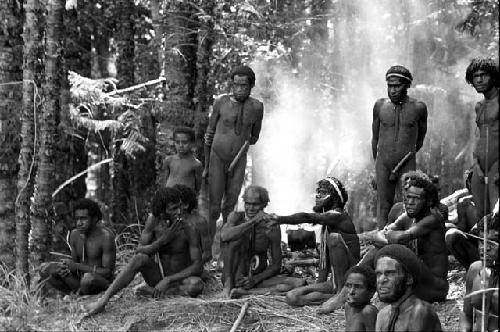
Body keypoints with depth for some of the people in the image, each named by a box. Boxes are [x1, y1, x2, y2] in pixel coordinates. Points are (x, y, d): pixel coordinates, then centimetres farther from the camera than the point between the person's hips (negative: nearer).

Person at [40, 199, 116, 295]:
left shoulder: (106, 236, -18)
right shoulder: (74, 235, 2)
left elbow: (108, 272, -20)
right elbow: (74, 262, 10)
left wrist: (77, 266, -23)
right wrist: (66, 268, -16)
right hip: (79, 279, 6)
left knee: (88, 278, -41)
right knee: (44, 269, -9)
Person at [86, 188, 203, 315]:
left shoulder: (188, 231, -16)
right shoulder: (153, 221, -7)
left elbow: (198, 267, -19)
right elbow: (140, 251, -11)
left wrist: (168, 280, -27)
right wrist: (162, 240, -27)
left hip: (178, 281, -2)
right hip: (157, 275, 2)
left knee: (197, 284, -37)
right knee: (140, 258, -30)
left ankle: (153, 291, -21)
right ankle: (103, 300, -35)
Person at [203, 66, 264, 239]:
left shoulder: (256, 107, -7)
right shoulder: (221, 102, -11)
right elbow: (209, 134, 0)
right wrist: (206, 166, 5)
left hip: (238, 162, 1)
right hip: (216, 159, -1)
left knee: (230, 207, 8)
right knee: (213, 208, -3)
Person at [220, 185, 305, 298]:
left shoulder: (272, 227, -5)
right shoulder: (236, 217, -6)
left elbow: (276, 265, -2)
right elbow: (224, 236, -30)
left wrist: (255, 279, -17)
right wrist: (253, 222, -34)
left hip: (259, 277, 2)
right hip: (236, 275, -2)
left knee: (299, 283, -22)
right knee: (236, 238, -24)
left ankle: (245, 291, -28)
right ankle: (229, 283, -23)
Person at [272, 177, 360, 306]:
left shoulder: (338, 216, -12)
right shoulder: (327, 220, 15)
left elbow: (306, 217, -27)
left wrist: (279, 219, -24)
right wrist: (319, 283, 8)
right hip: (335, 283, 7)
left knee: (334, 237, -30)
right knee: (292, 297, -7)